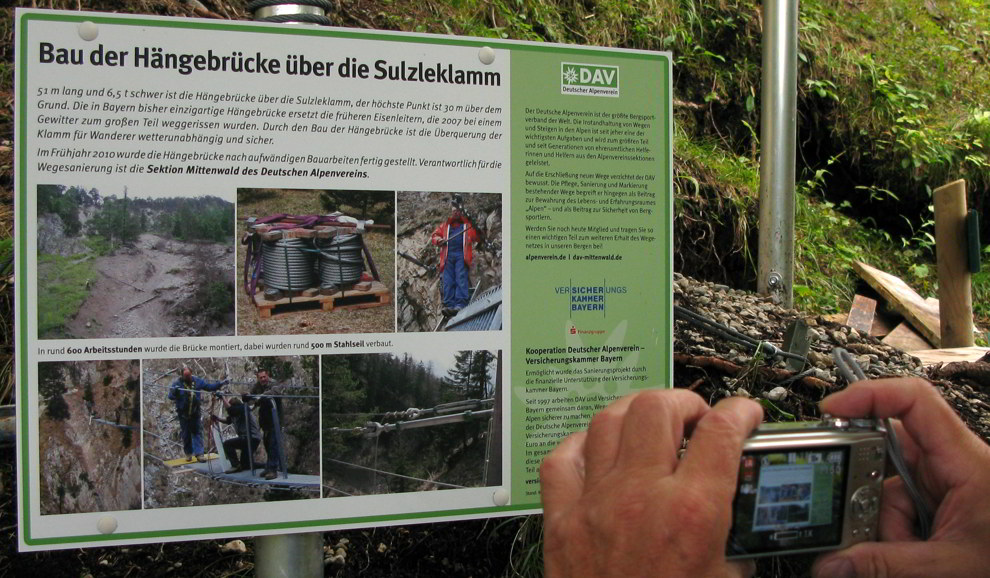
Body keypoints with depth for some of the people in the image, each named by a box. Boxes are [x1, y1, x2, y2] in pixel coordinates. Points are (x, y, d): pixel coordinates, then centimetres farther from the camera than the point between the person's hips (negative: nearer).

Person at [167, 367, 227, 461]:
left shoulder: (197, 381, -4)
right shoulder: (177, 383, -11)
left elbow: (209, 386, 4)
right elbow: (171, 396, -16)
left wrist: (221, 383, -4)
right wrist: (175, 391, -37)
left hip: (195, 413, 2)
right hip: (183, 414, -1)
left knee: (197, 433, -1)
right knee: (186, 434, 10)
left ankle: (199, 453, -1)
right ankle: (188, 453, 28)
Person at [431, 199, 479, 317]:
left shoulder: (467, 223, 20)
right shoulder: (445, 225, 28)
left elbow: (475, 237, 11)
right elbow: (434, 235, 27)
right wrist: (438, 240, 5)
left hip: (462, 254, -3)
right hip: (448, 255, 3)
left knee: (461, 279, -16)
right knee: (448, 281, -7)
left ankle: (461, 304, -23)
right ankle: (449, 305, -11)